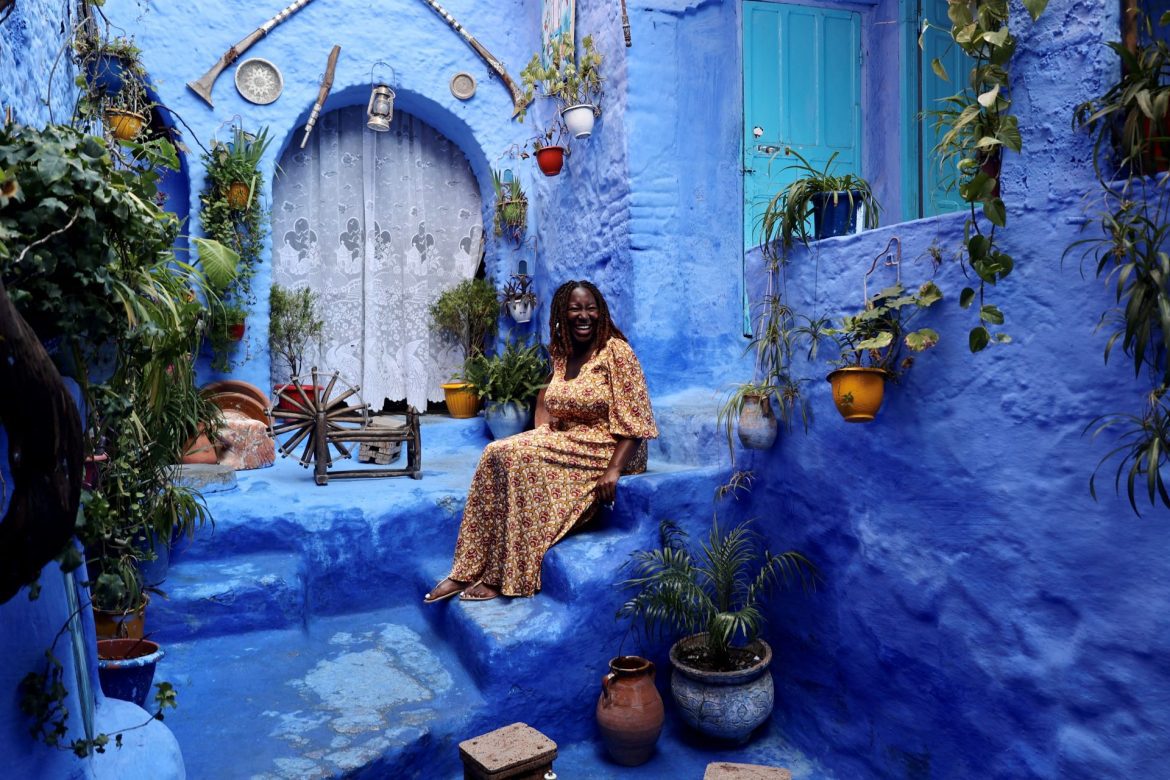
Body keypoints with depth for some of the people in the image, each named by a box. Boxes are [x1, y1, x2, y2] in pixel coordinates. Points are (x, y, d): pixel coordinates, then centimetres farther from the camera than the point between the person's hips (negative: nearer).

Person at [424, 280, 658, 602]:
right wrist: (542, 431, 2)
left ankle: (506, 578, -19)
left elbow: (636, 421, -14)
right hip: (566, 443, 7)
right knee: (497, 453, -17)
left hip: (607, 448, -7)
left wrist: (614, 468, -24)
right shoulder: (562, 354, 11)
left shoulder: (616, 350, -10)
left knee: (521, 458, -27)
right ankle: (469, 571, -15)